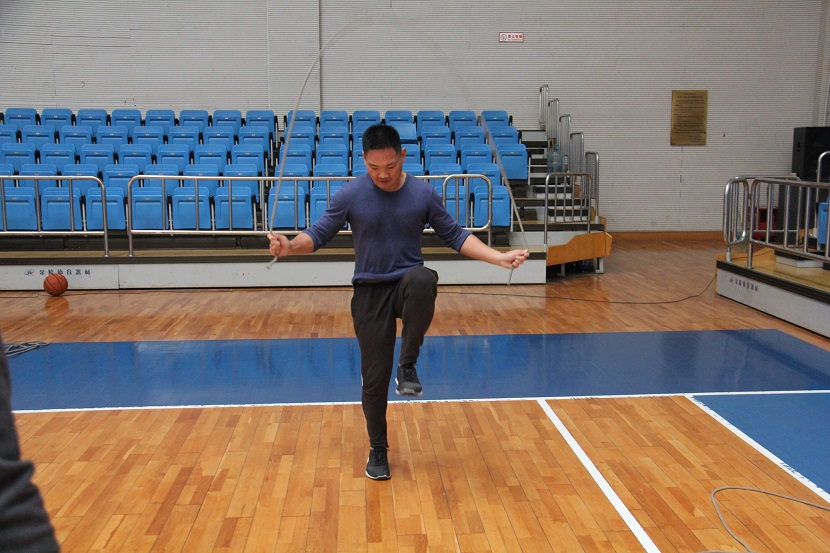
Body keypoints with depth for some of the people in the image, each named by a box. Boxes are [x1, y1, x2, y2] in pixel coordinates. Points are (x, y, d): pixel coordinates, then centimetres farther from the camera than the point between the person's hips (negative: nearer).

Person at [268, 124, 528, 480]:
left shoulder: (423, 194, -4)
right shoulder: (350, 195, -6)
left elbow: (455, 236, 4)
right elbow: (319, 234, -1)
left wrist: (500, 258, -6)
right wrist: (290, 245, -23)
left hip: (409, 281, 0)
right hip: (370, 291, 0)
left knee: (423, 280, -39)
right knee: (374, 377, 1)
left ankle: (407, 366, -22)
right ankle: (378, 450, 24)